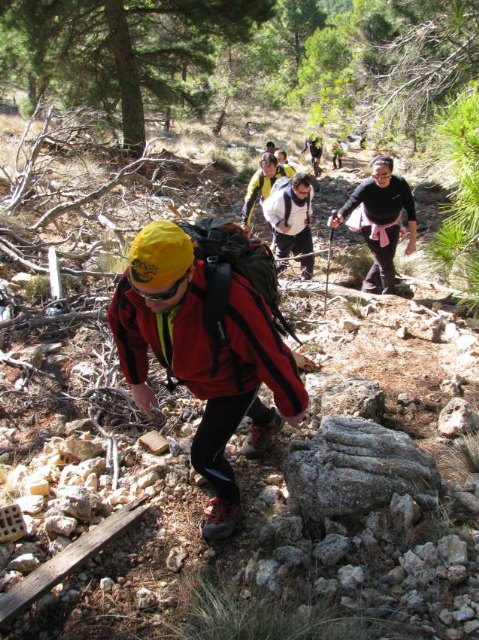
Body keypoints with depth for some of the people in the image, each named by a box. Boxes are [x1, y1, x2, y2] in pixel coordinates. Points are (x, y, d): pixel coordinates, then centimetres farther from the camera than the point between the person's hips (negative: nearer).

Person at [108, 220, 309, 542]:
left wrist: (293, 406, -17)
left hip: (235, 380, -6)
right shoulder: (131, 288, -31)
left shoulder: (230, 304, -49)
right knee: (242, 402, 35)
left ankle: (228, 501, 34)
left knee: (205, 454, -3)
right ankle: (267, 421, 72)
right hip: (195, 376, 6)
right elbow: (127, 330, -8)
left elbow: (272, 356, -34)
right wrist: (137, 382, 5)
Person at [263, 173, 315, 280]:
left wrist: (309, 214, -8)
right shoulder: (280, 197, -38)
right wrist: (278, 223, -28)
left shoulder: (309, 191, -22)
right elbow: (267, 209, -17)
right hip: (283, 233, -4)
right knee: (281, 260, 11)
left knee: (308, 257, 6)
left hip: (303, 229, 4)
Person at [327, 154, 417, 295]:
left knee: (385, 259, 17)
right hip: (371, 226, -3)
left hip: (392, 225, 3)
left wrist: (412, 241, -28)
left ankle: (368, 286, 43)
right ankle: (389, 294, 23)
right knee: (385, 263, -2)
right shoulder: (366, 187, -36)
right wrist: (338, 219, -69)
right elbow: (350, 204, -46)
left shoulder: (400, 184, -30)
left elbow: (411, 212, -26)